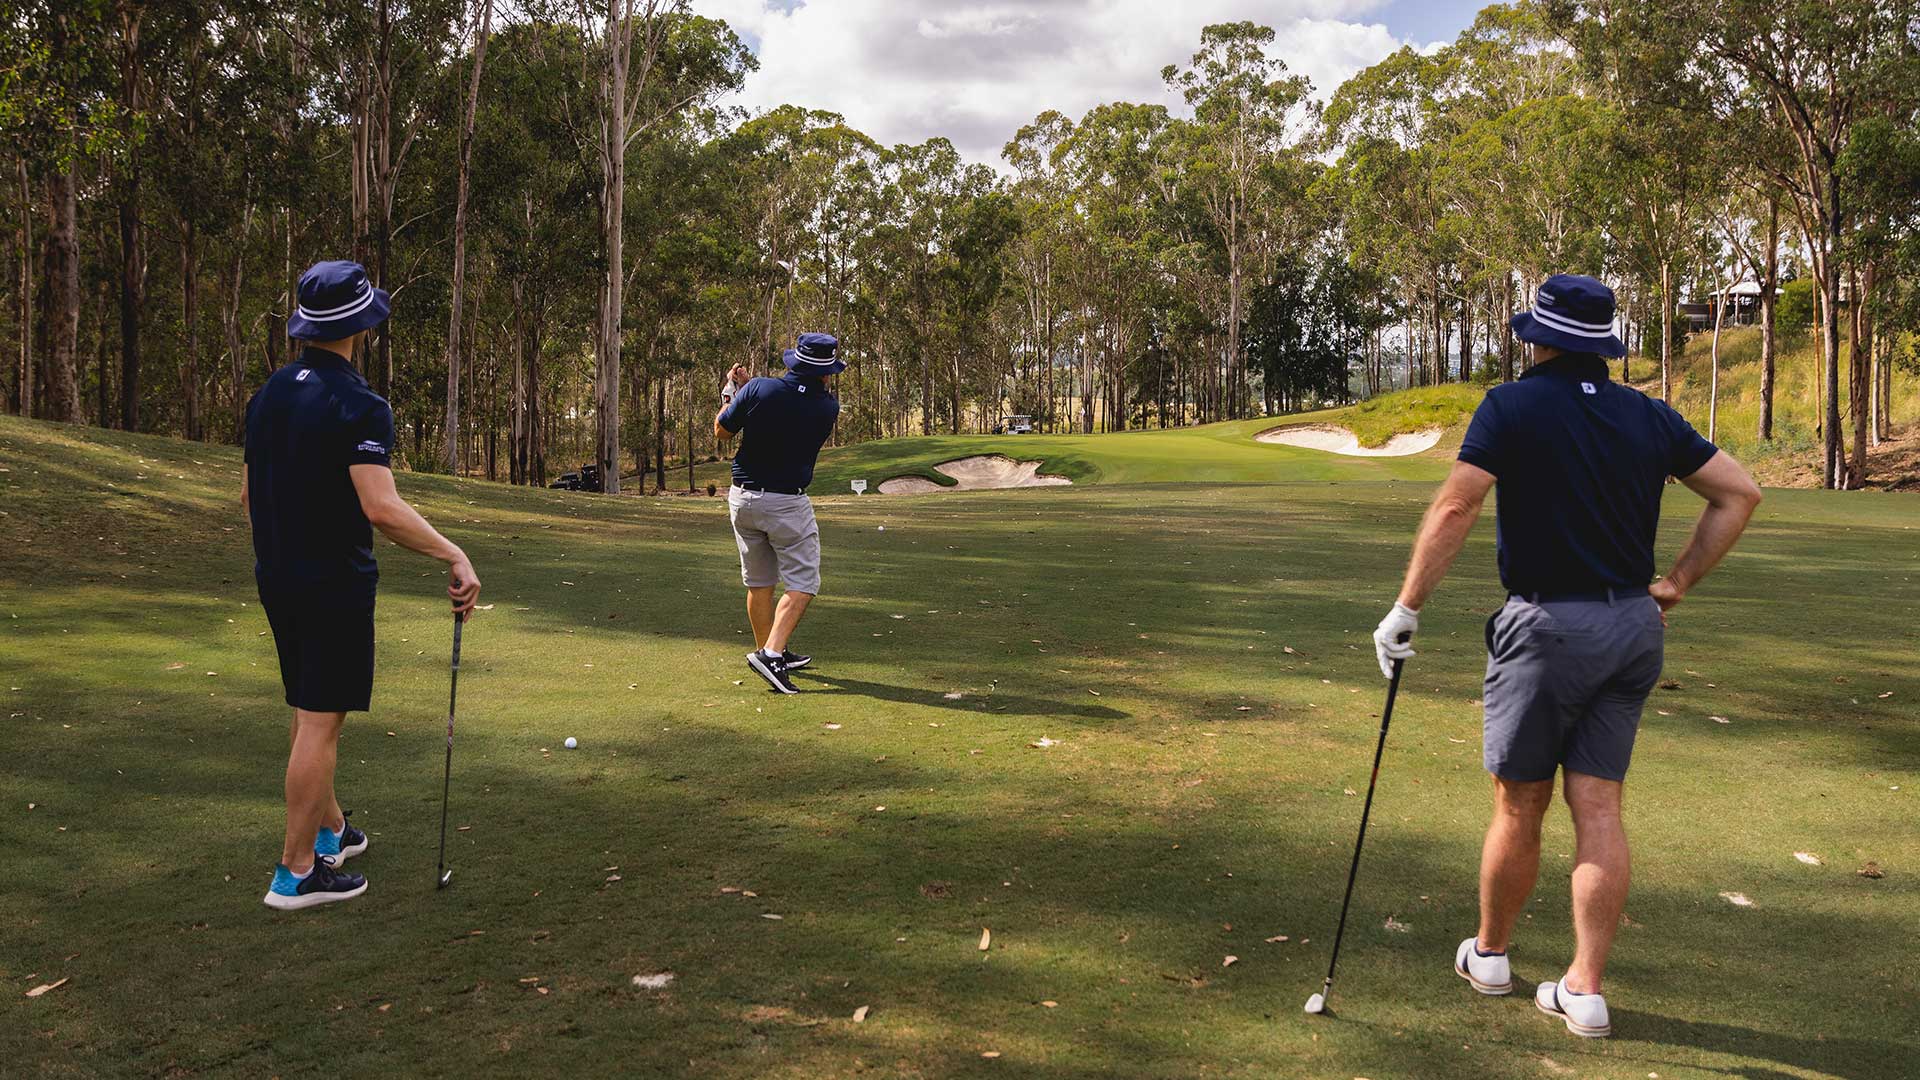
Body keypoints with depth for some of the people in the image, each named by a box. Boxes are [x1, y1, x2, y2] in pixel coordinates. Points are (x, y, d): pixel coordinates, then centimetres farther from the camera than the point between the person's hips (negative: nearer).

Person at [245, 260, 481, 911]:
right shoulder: (357, 405, -18)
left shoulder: (268, 394, 8)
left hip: (277, 580, 9)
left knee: (311, 715, 20)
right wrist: (455, 556, -26)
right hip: (335, 583, -8)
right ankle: (296, 874, 5)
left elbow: (249, 494, 15)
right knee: (320, 723, -2)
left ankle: (331, 830, 34)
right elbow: (382, 508, -28)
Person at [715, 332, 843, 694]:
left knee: (759, 583, 14)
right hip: (787, 502, -4)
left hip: (742, 497, 4)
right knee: (802, 584, 1)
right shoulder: (827, 407, -8)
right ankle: (771, 653, -15)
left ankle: (771, 654, 25)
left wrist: (734, 390, 14)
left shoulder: (758, 390, -10)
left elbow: (721, 431, 1)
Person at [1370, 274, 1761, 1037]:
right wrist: (1677, 584, 12)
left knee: (1520, 807, 9)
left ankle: (1489, 954, 27)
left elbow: (1455, 508, -18)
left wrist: (1405, 610, -15)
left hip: (1548, 625, -5)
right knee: (1598, 808, 6)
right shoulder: (1648, 416, 8)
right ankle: (1584, 989, 8)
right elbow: (1740, 493, 9)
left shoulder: (1514, 406, -8)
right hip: (1633, 627, 5)